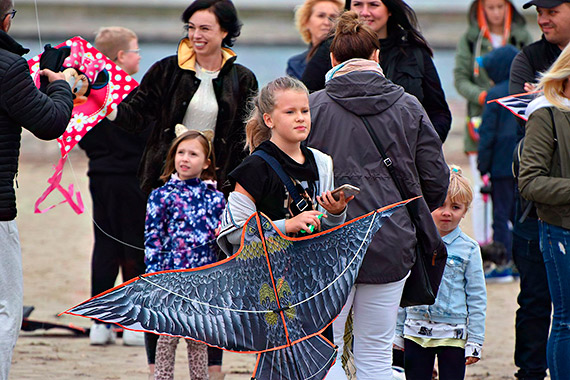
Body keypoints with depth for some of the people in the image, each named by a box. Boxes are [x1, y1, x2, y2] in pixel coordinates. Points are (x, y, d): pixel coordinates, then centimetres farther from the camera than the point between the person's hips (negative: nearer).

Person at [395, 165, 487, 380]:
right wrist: (398, 331, 12)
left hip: (452, 336, -2)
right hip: (416, 332, 2)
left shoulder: (468, 249, -1)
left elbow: (477, 297, 1)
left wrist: (475, 341, -2)